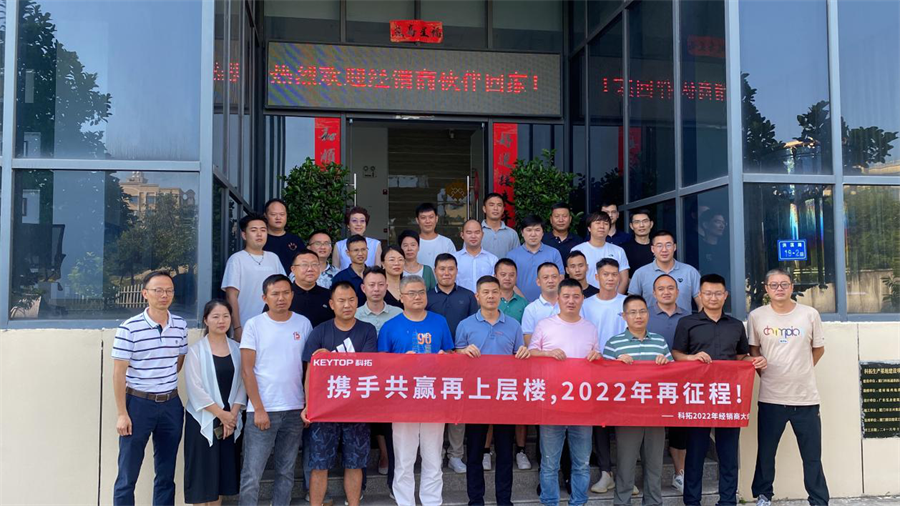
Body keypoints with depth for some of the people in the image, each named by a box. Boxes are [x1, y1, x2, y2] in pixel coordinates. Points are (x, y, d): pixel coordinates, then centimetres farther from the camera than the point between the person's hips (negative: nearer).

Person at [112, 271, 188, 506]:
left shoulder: (180, 325, 3)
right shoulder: (129, 328, -10)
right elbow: (119, 373, -10)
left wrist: (164, 381, 9)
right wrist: (122, 414, -12)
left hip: (171, 404, 4)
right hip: (138, 403, -4)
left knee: (166, 475, 12)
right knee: (128, 476, 4)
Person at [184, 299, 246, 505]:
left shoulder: (237, 349, 6)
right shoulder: (196, 350, -7)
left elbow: (241, 385, 3)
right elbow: (195, 388, -12)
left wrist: (232, 414, -8)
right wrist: (221, 413, -12)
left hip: (230, 420, 4)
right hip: (203, 420, -4)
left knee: (223, 471, 10)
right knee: (202, 471, 0)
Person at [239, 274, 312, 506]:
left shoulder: (303, 324, 4)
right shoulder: (254, 325, -3)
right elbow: (247, 371, -4)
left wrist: (309, 405, 3)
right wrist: (259, 409, -10)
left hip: (295, 410, 3)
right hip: (262, 410, -2)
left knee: (286, 472, 11)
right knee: (251, 475, -2)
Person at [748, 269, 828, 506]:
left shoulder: (810, 314, -2)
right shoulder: (756, 316, -1)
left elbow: (818, 348, 11)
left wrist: (801, 371, 8)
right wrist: (764, 372, 2)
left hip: (806, 396, 0)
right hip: (771, 397, 0)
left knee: (812, 455, 6)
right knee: (765, 452, 10)